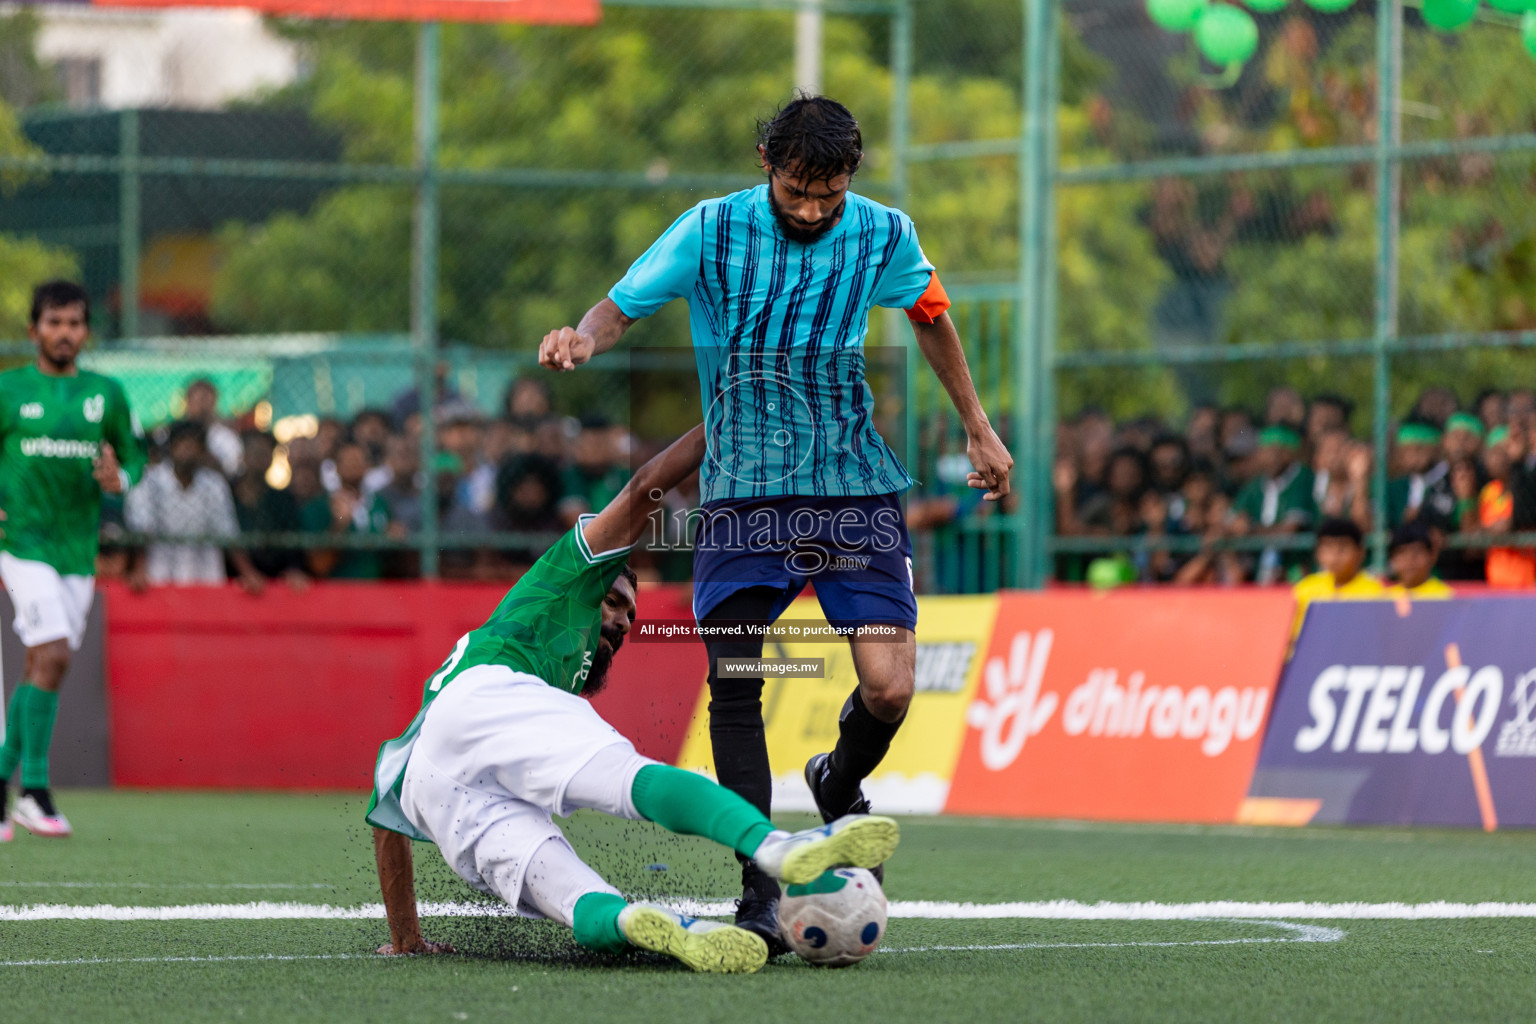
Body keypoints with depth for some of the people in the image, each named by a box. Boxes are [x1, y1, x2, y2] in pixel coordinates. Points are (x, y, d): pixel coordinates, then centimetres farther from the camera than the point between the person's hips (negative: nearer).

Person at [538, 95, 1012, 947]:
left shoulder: (884, 236, -2)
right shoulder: (710, 232, -7)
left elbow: (930, 317, 17)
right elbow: (622, 306, -5)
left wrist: (978, 427, 22)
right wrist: (586, 337, -29)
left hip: (856, 490, 1)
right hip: (742, 491, -1)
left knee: (889, 689, -11)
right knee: (733, 679, -10)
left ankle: (839, 783, 24)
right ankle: (759, 885, -1)